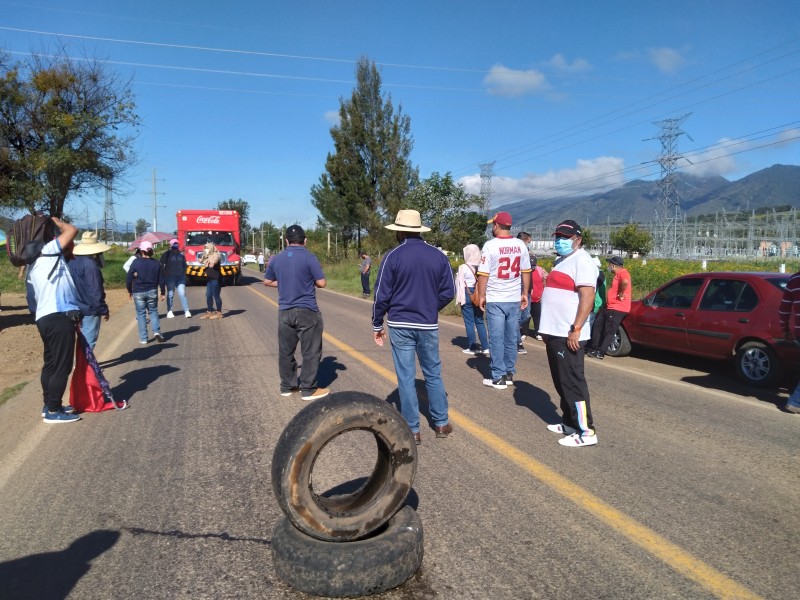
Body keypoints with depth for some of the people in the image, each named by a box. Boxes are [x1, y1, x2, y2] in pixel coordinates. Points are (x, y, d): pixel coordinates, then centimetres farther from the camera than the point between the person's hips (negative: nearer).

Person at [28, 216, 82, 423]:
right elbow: (72, 230, -7)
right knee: (62, 366, -4)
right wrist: (56, 221, 10)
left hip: (45, 317, 10)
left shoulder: (33, 265, 21)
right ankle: (53, 411, 1)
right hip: (59, 317, -10)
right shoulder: (48, 251, -5)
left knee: (51, 364, 17)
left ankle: (49, 406, 26)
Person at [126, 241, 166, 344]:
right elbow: (161, 280, 0)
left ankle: (143, 338, 7)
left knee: (141, 314, 7)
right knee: (153, 311, 16)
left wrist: (129, 290, 8)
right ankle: (156, 331, -5)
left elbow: (129, 278, -6)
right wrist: (163, 293, 9)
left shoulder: (136, 262, -8)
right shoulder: (156, 263, -2)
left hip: (138, 292, -2)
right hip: (152, 291, 2)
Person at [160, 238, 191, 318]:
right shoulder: (167, 254, -4)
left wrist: (183, 272, 11)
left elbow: (184, 264, 21)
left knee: (182, 294, -3)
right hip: (170, 277, -3)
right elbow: (160, 264, -6)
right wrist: (165, 272, -7)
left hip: (180, 277, 3)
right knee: (170, 294, 5)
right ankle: (169, 311, 14)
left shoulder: (181, 254, 8)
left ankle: (187, 311, -5)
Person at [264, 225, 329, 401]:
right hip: (307, 311, -5)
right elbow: (322, 283, -11)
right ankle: (308, 389, 6)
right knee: (310, 351, 3)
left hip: (284, 311, 5)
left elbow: (267, 281, 15)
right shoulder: (309, 258, -11)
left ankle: (287, 386, 23)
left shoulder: (276, 259, 5)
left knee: (285, 351, 14)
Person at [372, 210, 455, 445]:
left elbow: (382, 295, -7)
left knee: (406, 377, 5)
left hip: (400, 326, -2)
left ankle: (413, 430, 11)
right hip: (429, 326, 3)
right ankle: (441, 423, 24)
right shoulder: (438, 256, 0)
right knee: (433, 374, 16)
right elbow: (448, 292, 2)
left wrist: (377, 324, 4)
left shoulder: (393, 257, -8)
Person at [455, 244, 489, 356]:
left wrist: (459, 298, -1)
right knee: (480, 321, 11)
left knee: (469, 322, 3)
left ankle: (472, 348, 7)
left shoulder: (463, 267, -11)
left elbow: (459, 284, -8)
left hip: (467, 295, -4)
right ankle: (485, 347, 9)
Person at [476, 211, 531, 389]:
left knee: (496, 338, 2)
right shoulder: (520, 245, 3)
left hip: (495, 299, -4)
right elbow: (526, 272, 8)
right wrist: (525, 293, 17)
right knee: (511, 338, 12)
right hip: (515, 299, 4)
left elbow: (483, 274, -10)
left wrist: (481, 296, -1)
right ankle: (509, 373, 20)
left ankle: (498, 377, 6)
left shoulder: (490, 245, -10)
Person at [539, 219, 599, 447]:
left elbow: (587, 297, -21)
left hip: (568, 335, -10)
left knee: (572, 382, -6)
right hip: (554, 333, 10)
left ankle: (586, 432, 0)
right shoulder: (560, 261, 19)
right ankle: (570, 423, 26)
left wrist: (576, 329, -25)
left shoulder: (581, 260, -12)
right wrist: (547, 328, 22)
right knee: (561, 382, 15)